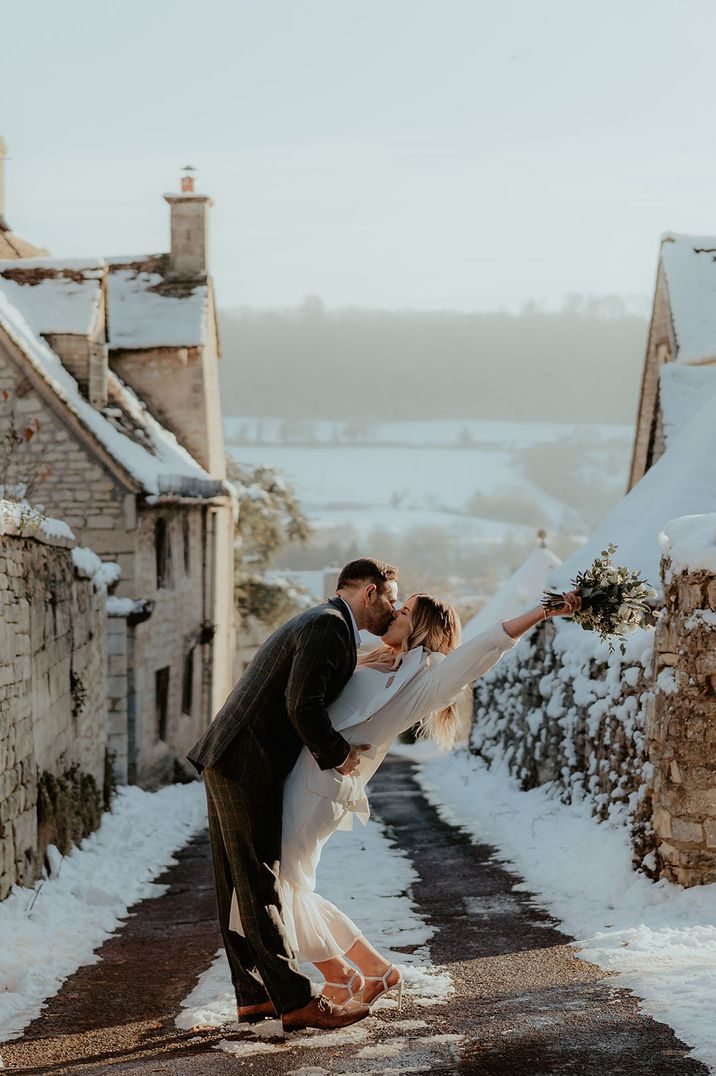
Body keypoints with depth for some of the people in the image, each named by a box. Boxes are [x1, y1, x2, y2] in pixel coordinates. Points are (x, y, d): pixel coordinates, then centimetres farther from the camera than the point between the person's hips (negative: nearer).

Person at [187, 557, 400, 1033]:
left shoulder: (325, 625, 20)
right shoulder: (328, 625, -13)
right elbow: (302, 706, -23)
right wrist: (337, 753, -10)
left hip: (230, 763, 11)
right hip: (246, 766, -11)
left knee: (240, 887, 12)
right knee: (260, 887, -6)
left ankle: (254, 994, 18)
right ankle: (296, 1001, -3)